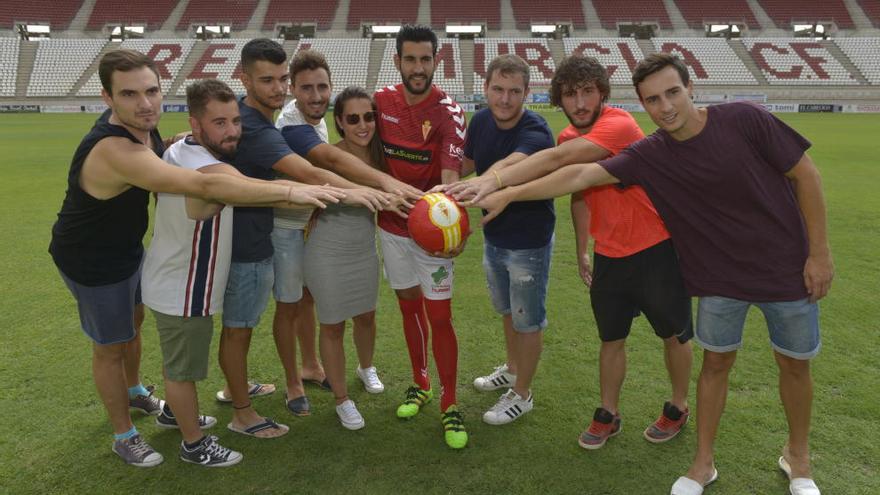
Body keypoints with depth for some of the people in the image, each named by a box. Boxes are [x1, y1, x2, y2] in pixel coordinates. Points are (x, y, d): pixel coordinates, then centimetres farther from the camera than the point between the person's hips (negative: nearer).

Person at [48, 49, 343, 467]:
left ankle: (134, 393, 56)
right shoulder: (113, 150, -40)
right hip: (92, 261, -9)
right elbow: (206, 186, -49)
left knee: (134, 322, 28)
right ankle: (124, 436, 33)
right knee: (110, 347, 10)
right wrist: (289, 191, -49)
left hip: (126, 246, 9)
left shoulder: (140, 126, -11)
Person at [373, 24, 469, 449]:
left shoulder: (448, 112, -15)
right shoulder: (382, 102, -1)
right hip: (392, 225, 4)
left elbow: (450, 172, -29)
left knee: (440, 316, -2)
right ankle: (420, 384, 36)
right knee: (409, 306, 16)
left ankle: (449, 405, 14)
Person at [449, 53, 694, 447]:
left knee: (673, 334, 14)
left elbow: (557, 159, -39)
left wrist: (494, 183, -46)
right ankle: (607, 415, 31)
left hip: (656, 248, -5)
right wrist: (582, 251, 13)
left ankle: (678, 409, 36)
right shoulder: (569, 137, 0)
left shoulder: (619, 125, -25)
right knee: (611, 338, 14)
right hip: (609, 255, 6)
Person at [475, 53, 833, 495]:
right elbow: (581, 174, -15)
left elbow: (805, 174, -10)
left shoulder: (743, 120, -18)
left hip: (787, 270, -1)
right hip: (720, 277, 1)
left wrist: (819, 251, -8)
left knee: (795, 365, 14)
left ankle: (798, 459, 38)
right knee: (715, 363, 10)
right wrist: (509, 194, -19)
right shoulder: (648, 155, -12)